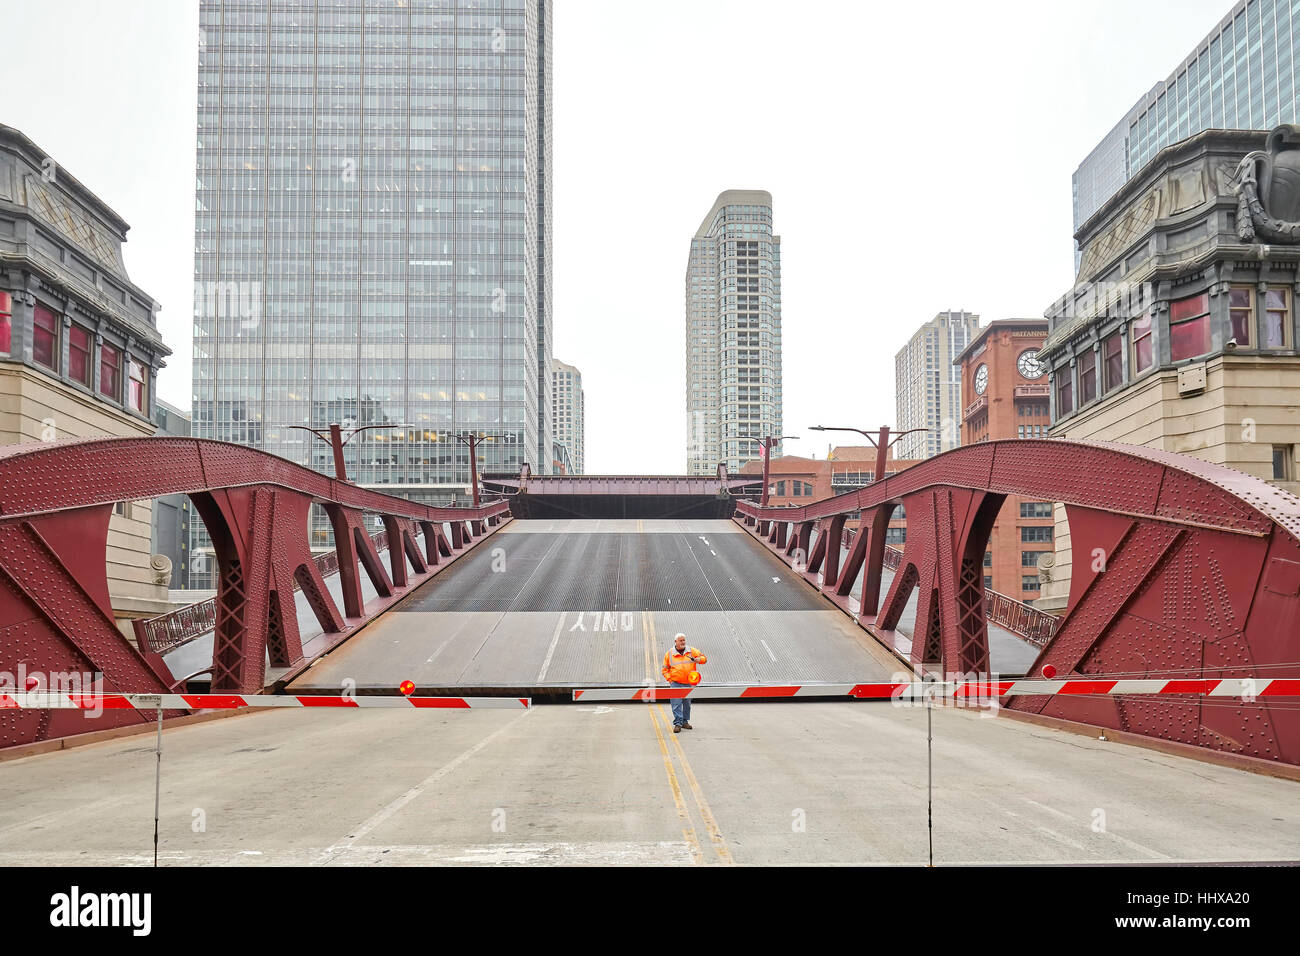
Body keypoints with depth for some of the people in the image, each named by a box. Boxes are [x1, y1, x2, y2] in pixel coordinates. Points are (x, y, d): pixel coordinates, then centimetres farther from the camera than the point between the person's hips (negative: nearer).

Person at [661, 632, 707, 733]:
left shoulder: (692, 651, 7)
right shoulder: (669, 653, 4)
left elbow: (704, 658, 9)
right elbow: (665, 669, 9)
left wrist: (699, 659, -14)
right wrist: (669, 679, -5)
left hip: (689, 683, 2)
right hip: (676, 684, -2)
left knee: (687, 704, 12)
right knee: (676, 704, -11)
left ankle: (685, 722, 25)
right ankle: (678, 724, -10)